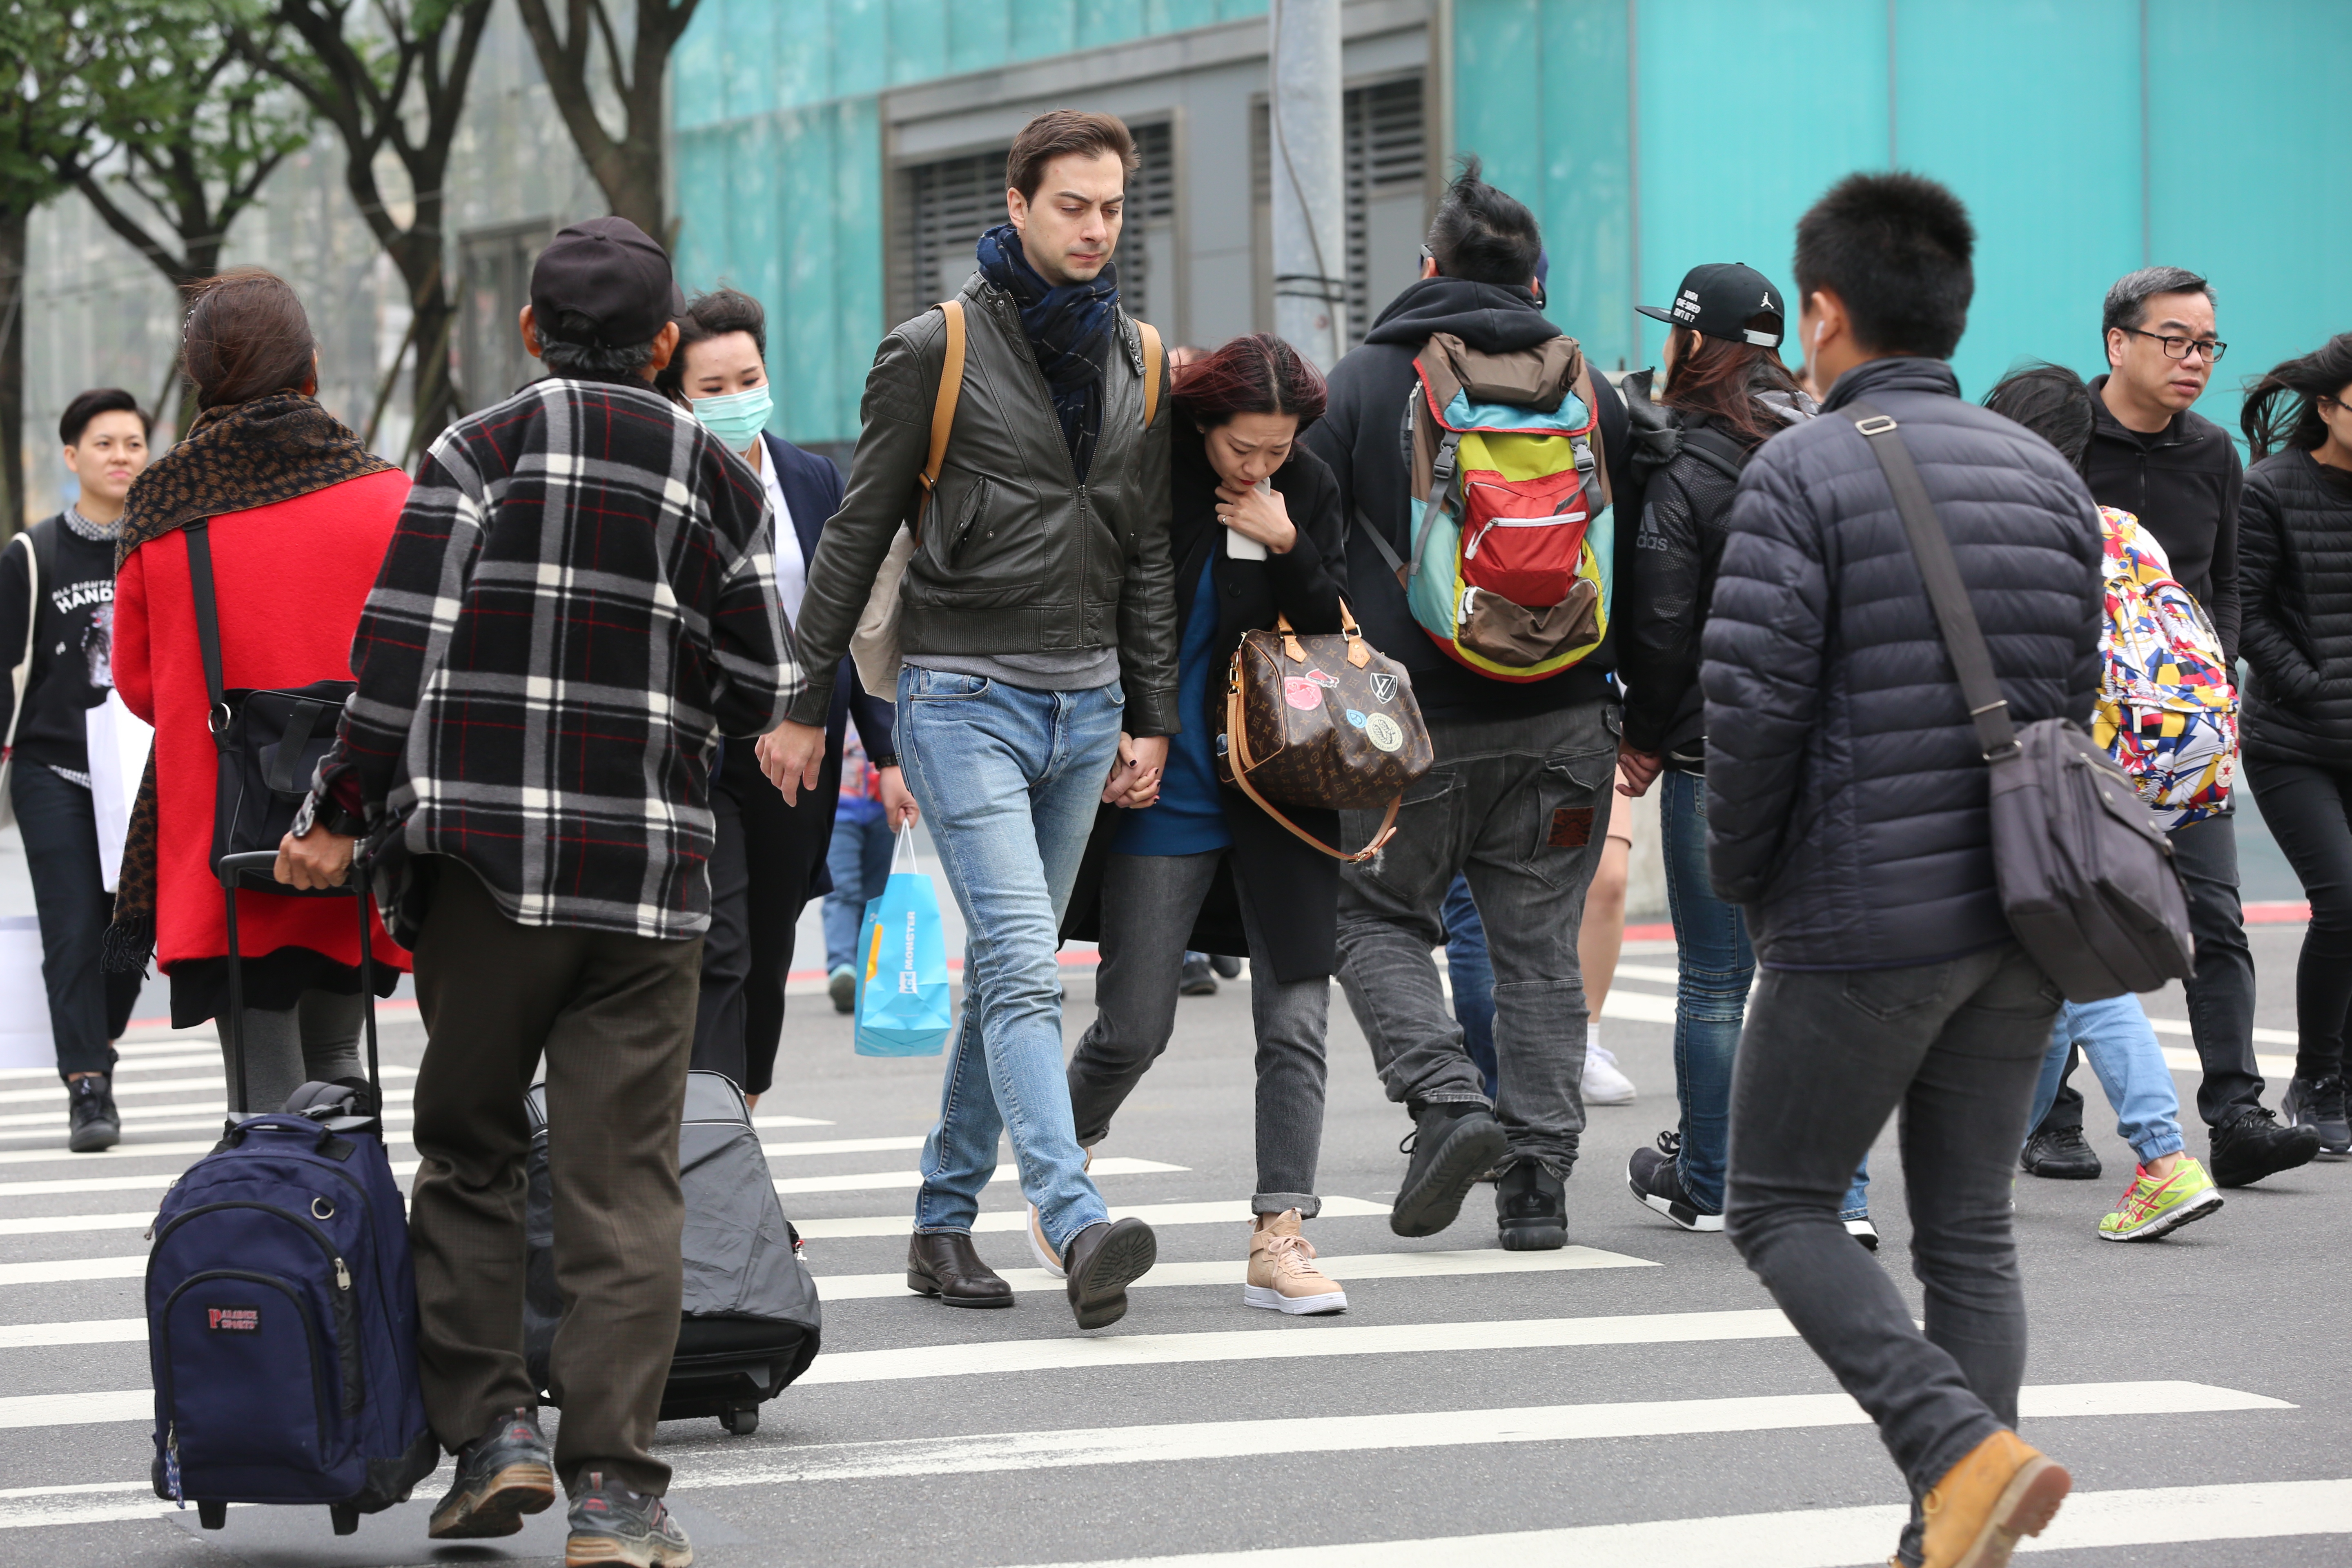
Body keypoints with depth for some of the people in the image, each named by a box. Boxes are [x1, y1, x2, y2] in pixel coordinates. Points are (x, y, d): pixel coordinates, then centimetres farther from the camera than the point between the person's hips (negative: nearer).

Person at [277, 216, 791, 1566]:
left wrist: (342, 817, -1)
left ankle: (491, 1428, 5)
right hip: (651, 873, 1)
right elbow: (765, 693, 5)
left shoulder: (479, 453, -1)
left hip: (486, 859, -1)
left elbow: (401, 650, -8)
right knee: (626, 1180, 1)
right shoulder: (719, 476, 6)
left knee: (471, 1151, 13)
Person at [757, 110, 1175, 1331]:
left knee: (1006, 970, 9)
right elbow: (857, 534, -1)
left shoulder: (1138, 363, 11)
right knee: (1022, 965, -17)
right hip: (966, 694, -5)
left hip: (1086, 703, 5)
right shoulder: (938, 349, -4)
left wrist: (1151, 716, 12)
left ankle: (944, 1219, 18)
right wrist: (806, 705, -2)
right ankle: (1078, 1229, -27)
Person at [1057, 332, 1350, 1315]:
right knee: (1134, 1027, 2)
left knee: (1296, 1021, -4)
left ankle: (1280, 1241, -1)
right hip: (1165, 798, -3)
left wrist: (1287, 549, -13)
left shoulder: (1309, 492, 2)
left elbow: (1337, 640, 2)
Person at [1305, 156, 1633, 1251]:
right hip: (1561, 720, 3)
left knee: (1377, 915, 13)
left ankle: (1446, 1094, -9)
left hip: (1413, 718, -2)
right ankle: (1538, 1182, 5)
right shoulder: (1588, 390, 7)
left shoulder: (1363, 380, -1)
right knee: (1539, 946, 8)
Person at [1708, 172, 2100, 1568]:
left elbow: (1752, 701, -15)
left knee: (1782, 1206, 7)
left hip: (1862, 917, -6)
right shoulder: (2049, 476, 11)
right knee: (1970, 1230, 11)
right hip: (2021, 914, 6)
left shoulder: (1805, 473, -9)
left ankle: (1962, 1451, -12)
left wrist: (1745, 877, -1)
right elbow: (2077, 696, 12)